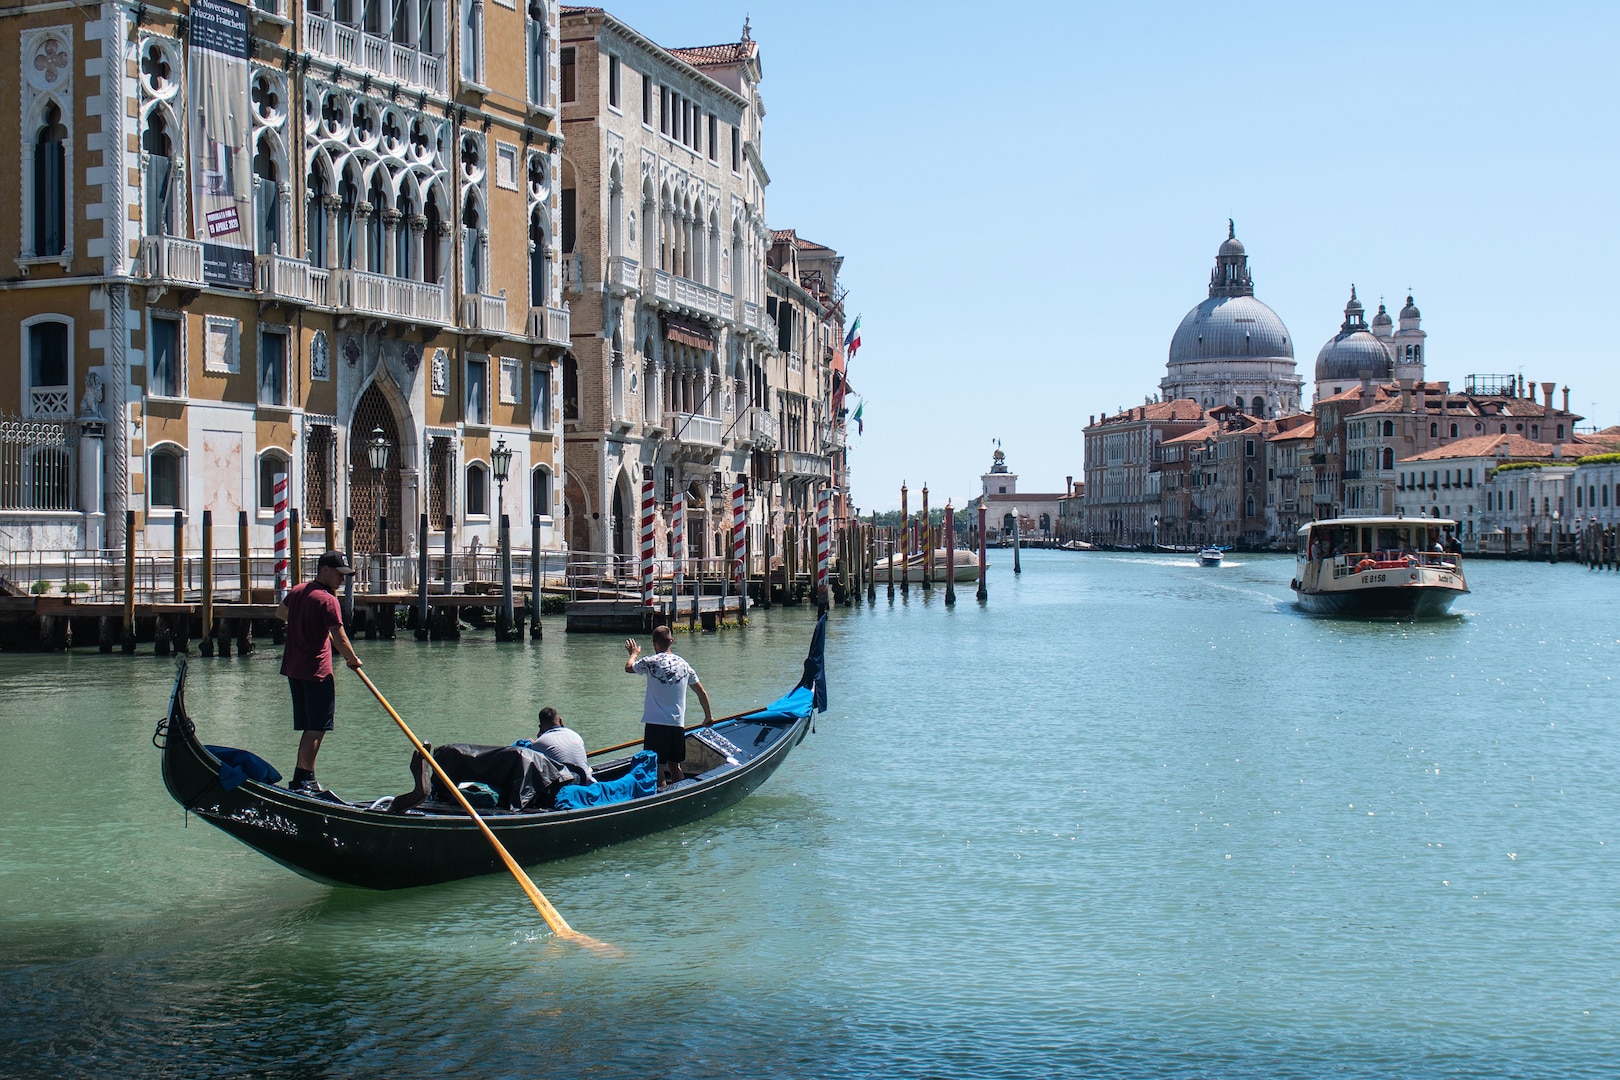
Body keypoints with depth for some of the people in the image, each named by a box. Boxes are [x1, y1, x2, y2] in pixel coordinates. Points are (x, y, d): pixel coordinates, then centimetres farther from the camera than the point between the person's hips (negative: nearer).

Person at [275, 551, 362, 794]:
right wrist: (354, 661, -1)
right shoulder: (327, 600, -16)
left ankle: (303, 780, 14)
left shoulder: (297, 591, 10)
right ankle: (303, 780, -8)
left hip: (293, 667, 9)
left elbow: (280, 613, 31)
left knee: (310, 727, 14)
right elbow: (340, 640, -18)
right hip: (317, 670, -9)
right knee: (317, 728, -5)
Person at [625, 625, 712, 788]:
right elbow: (702, 693, 13)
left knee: (657, 768, -3)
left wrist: (634, 653, 31)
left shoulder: (651, 662, -7)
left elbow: (628, 668, 10)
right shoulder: (684, 664, 7)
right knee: (675, 765, 17)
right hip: (678, 724, 5)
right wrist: (708, 716, 26)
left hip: (656, 723, -5)